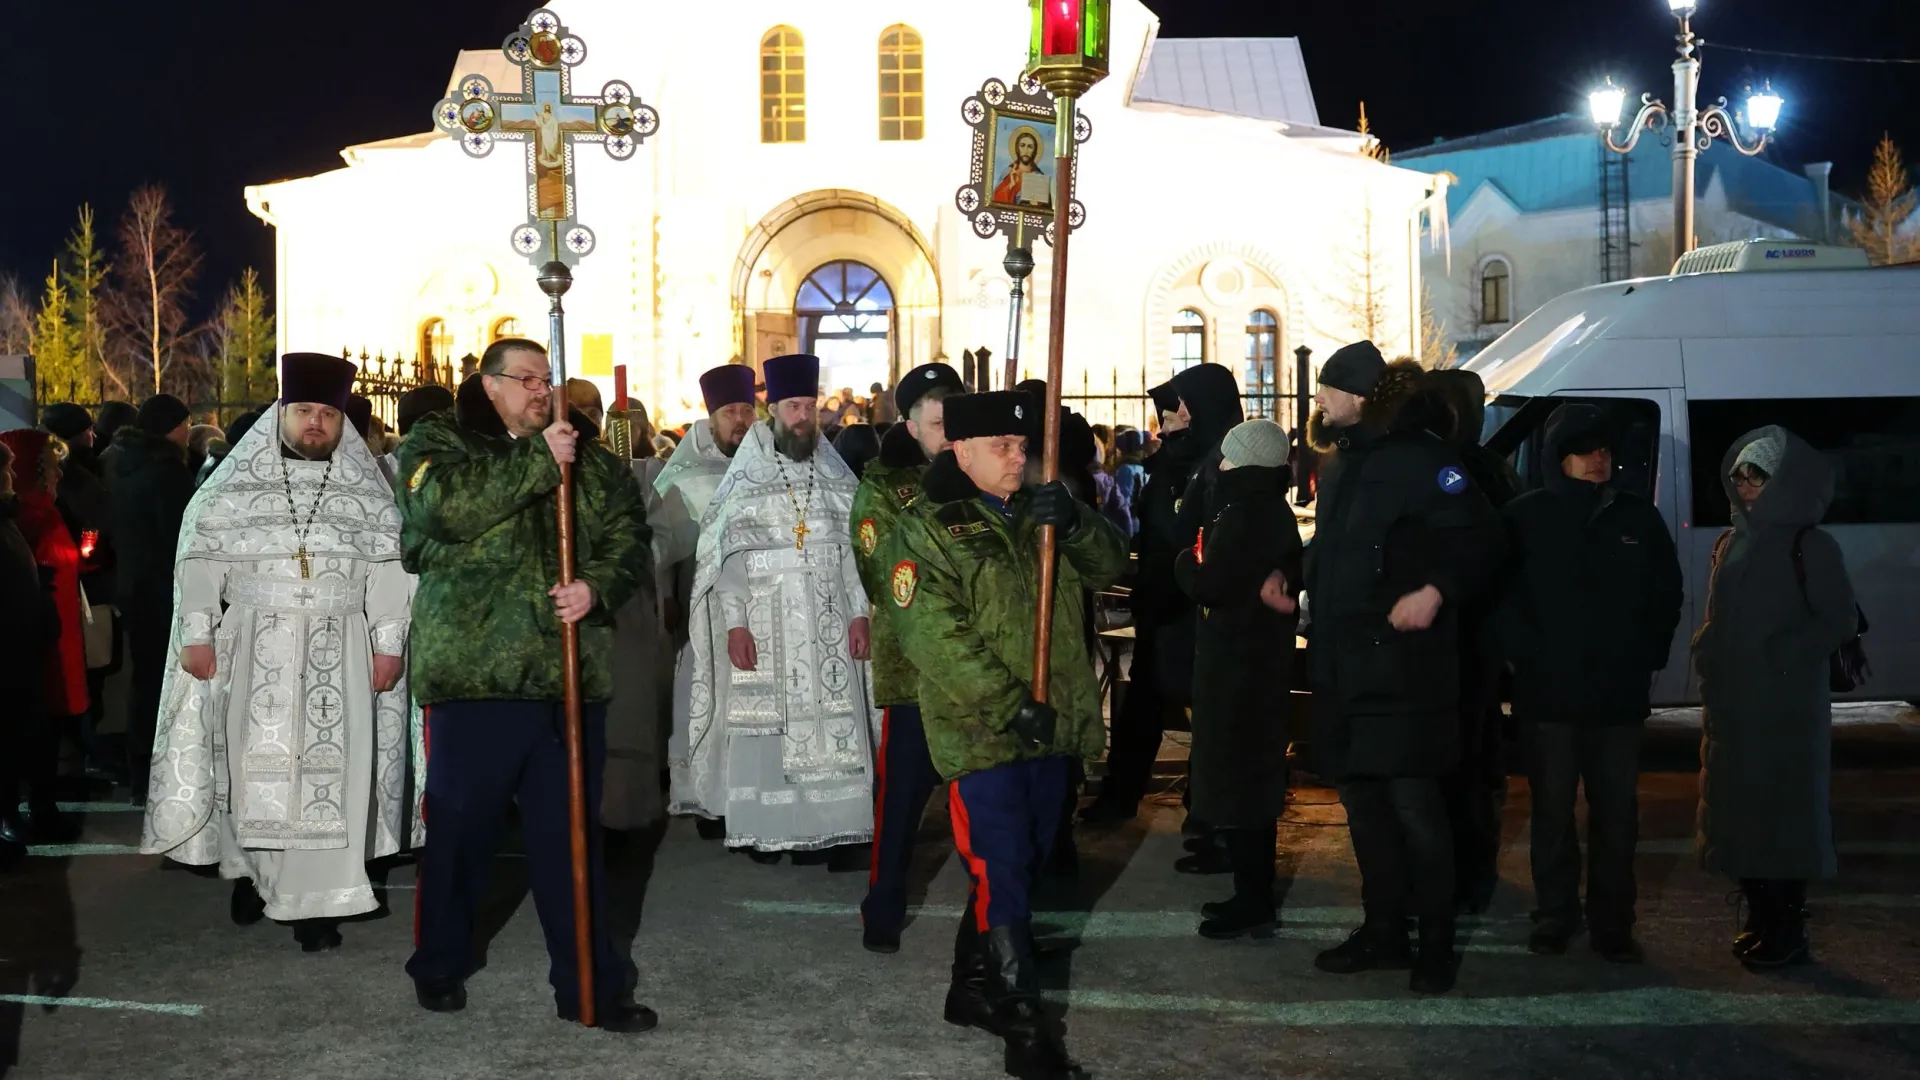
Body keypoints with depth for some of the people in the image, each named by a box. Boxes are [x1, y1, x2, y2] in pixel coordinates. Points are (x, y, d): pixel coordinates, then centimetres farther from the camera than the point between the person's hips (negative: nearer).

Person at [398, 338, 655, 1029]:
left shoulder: (588, 458, 15)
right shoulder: (438, 442, 3)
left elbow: (629, 540, 10)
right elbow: (445, 505, -17)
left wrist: (597, 586, -10)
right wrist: (537, 460, -16)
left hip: (570, 676, 3)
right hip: (473, 671, -3)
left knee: (571, 834, 8)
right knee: (460, 828, 9)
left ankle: (589, 984, 15)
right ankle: (440, 966, 29)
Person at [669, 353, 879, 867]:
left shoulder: (838, 478, 9)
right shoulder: (745, 479, 2)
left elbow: (855, 550, 7)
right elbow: (727, 554, -3)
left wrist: (859, 614, -2)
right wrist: (734, 623, -11)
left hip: (829, 625, 2)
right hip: (766, 625, -2)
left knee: (834, 720, -2)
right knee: (766, 721, -2)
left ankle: (837, 829, 1)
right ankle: (766, 830, 6)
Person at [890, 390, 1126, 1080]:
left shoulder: (1038, 513, 13)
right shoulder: (928, 529, -8)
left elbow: (1109, 567, 7)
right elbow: (932, 636, -17)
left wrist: (1075, 524, -15)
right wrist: (1010, 705, -21)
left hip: (1054, 729, 7)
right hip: (982, 733, -7)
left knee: (1019, 869, 16)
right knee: (1003, 881, -6)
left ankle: (974, 989, 33)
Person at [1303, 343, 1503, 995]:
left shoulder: (1420, 457, -12)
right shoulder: (1338, 463, 15)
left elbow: (1481, 541, -16)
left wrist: (1437, 589, -27)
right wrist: (1293, 578, 13)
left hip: (1403, 665, -9)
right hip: (1342, 665, 9)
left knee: (1414, 806, -5)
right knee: (1361, 799, 14)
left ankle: (1436, 942, 9)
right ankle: (1383, 929, 26)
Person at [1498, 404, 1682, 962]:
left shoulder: (1639, 517, 8)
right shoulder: (1526, 517, 0)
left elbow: (1666, 596, 12)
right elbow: (1504, 597, -2)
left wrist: (1646, 659, 3)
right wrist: (1530, 657, -10)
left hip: (1620, 694, 2)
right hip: (1549, 693, -2)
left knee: (1617, 813, 5)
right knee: (1552, 811, 4)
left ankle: (1612, 924, 13)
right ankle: (1554, 916, 16)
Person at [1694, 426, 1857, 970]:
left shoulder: (1810, 545, -7)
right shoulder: (1731, 544, 12)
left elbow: (1842, 620, -10)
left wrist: (1783, 656, -18)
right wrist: (1706, 651, 2)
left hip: (1787, 707, -7)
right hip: (1731, 705, 7)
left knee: (1785, 813, -2)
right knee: (1740, 810, 9)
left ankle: (1787, 932, 5)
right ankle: (1761, 920, 21)